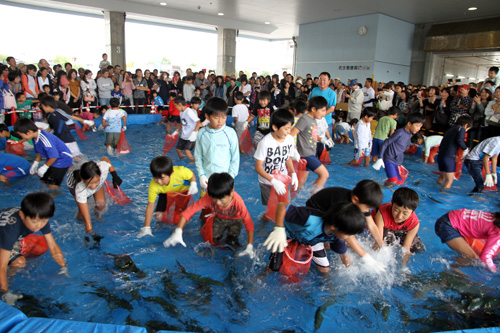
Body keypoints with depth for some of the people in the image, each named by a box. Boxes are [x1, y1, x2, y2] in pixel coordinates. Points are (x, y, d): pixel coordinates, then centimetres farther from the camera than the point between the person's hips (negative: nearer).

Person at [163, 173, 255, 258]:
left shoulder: (238, 202, -39)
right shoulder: (208, 198, -34)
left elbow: (249, 223, -34)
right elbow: (189, 211, -32)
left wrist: (250, 247, -40)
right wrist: (177, 233, -39)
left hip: (235, 220, -2)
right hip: (219, 218, 3)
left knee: (232, 242, -21)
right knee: (213, 239, -12)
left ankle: (232, 236, 12)